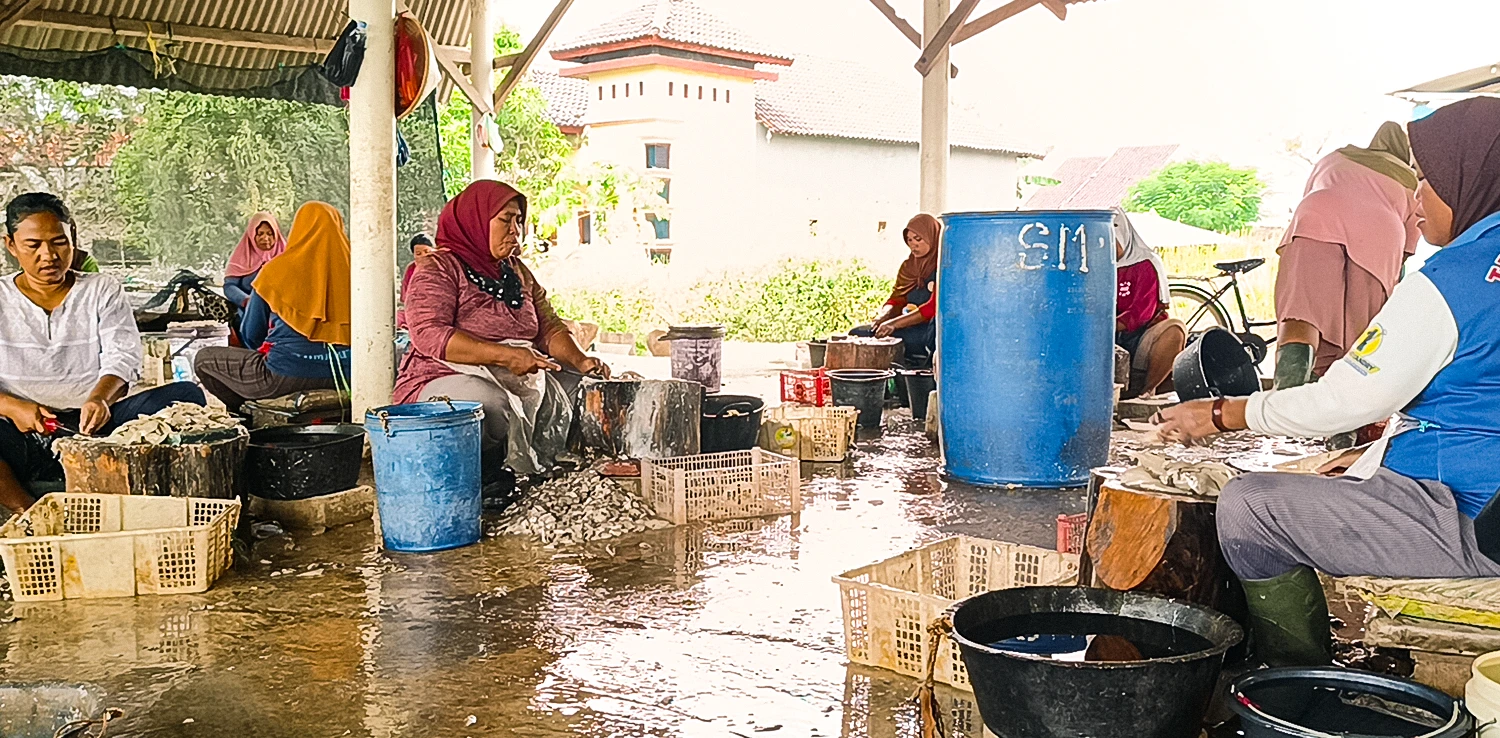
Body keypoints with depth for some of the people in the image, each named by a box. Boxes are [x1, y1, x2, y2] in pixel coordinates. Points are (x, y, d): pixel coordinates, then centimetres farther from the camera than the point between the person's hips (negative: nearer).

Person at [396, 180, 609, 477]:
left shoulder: (517, 272, 20)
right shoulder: (437, 269, -4)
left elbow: (548, 326, 15)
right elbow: (429, 335, -18)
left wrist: (580, 361, -7)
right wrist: (505, 355, -27)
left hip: (515, 378, 7)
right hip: (444, 378, -7)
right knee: (495, 405, -38)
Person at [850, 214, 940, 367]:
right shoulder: (909, 266, 15)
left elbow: (933, 308, -19)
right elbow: (897, 299, 11)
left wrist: (895, 323, -24)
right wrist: (883, 317, -13)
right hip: (910, 328, 8)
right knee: (858, 334, -6)